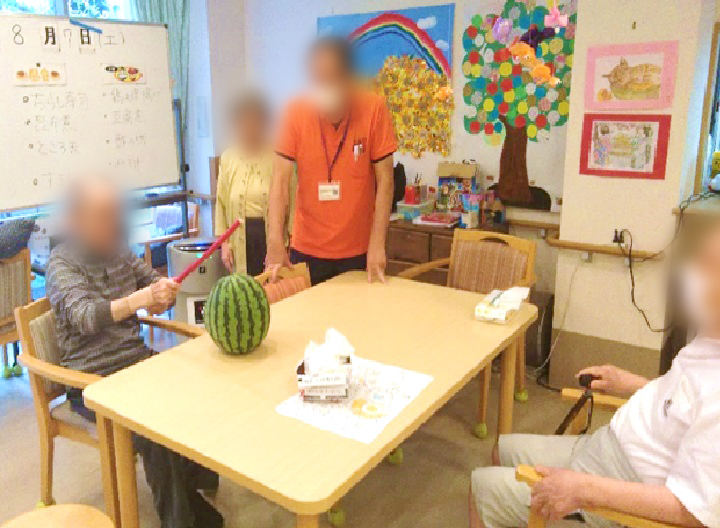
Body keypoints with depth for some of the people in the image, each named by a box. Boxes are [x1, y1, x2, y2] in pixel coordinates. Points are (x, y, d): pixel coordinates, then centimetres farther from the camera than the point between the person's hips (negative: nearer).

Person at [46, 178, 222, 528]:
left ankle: (193, 490, 4)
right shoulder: (63, 263, -9)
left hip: (138, 362, 6)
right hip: (94, 382, -6)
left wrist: (163, 296, -10)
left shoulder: (117, 250, 9)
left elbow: (159, 283, 15)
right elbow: (84, 316, -27)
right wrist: (141, 299, -44)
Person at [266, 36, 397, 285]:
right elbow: (281, 180, -11)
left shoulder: (374, 109, -11)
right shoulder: (296, 112, -9)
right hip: (306, 250, 1)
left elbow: (384, 180, -8)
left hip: (358, 251, 0)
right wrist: (275, 241, -21)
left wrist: (377, 244, -13)